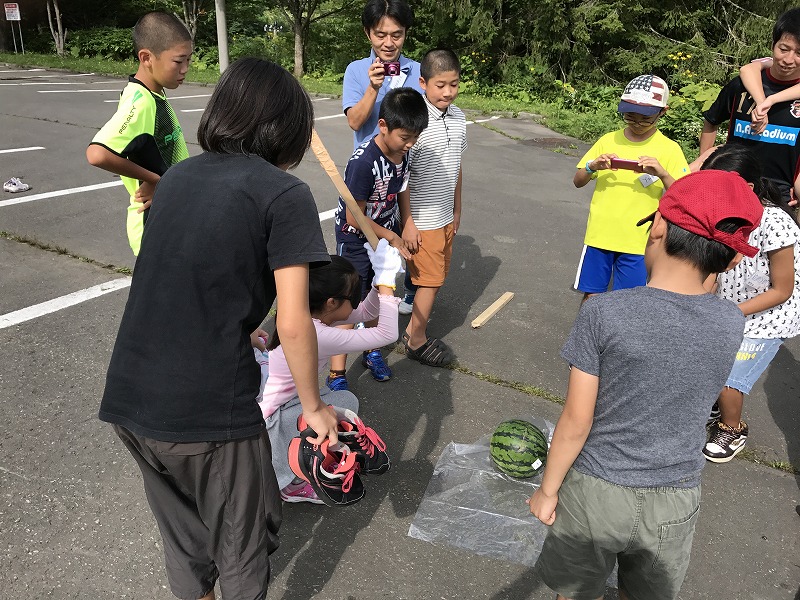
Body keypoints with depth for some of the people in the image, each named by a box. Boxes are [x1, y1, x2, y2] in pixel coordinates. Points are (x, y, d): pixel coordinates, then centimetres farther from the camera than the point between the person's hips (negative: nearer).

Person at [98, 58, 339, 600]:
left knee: (182, 534, 29)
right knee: (243, 540, 21)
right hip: (210, 411, -6)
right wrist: (314, 406, 1)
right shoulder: (285, 194, -10)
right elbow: (293, 324, -14)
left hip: (127, 400, 7)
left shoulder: (176, 177, 10)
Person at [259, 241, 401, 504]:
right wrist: (386, 281, -25)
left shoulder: (312, 314, -5)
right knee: (345, 403, -16)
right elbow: (388, 334, -28)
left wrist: (381, 279, -11)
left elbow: (366, 312, 5)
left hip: (279, 401, 9)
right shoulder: (317, 335, -31)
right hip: (267, 419, -9)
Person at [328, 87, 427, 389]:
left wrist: (402, 228, 12)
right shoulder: (363, 162, -31)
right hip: (355, 240, -7)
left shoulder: (403, 153, -8)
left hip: (387, 234, 7)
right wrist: (392, 238, -14)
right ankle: (336, 375, 10)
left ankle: (372, 352, 39)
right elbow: (354, 218, -25)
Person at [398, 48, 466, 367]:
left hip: (445, 216, 7)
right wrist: (407, 222, -17)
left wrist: (457, 209, 17)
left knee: (437, 277, 14)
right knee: (430, 280, 1)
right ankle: (416, 341, 19)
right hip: (422, 218, -7)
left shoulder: (458, 117, 4)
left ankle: (413, 328, 31)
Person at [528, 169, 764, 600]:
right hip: (677, 501, 3)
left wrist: (548, 490, -1)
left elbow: (577, 420, -16)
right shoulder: (732, 325, -11)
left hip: (596, 490, -3)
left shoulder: (603, 313, -22)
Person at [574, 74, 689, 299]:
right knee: (590, 295, 10)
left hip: (637, 242, -2)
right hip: (599, 235, 2)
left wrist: (662, 174, -25)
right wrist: (593, 166, -15)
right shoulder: (608, 141, 4)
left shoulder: (670, 149, -3)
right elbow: (578, 181, 6)